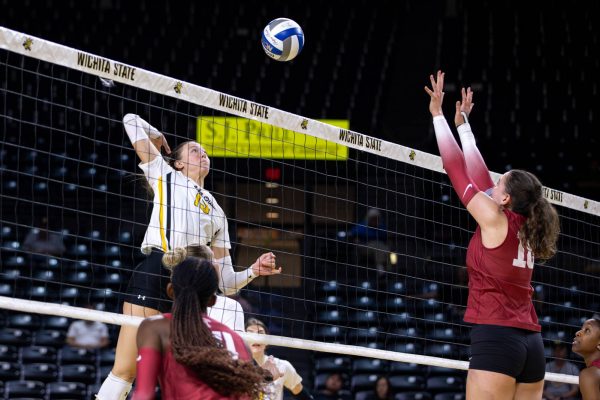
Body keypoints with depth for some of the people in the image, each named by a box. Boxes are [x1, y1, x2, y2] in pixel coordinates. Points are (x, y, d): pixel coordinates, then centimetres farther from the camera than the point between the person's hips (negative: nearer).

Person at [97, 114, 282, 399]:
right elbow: (131, 121, 18)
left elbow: (225, 282, 22)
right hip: (154, 275, -5)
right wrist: (159, 138, 33)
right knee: (124, 371, -13)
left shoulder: (216, 212, 27)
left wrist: (254, 270, 5)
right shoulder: (165, 176, 18)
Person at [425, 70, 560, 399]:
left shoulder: (495, 220, -5)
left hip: (496, 337, -8)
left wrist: (438, 114, 10)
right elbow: (478, 174, 23)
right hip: (531, 342, 8)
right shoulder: (523, 227, 14)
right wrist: (463, 124, 31)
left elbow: (456, 168, 1)